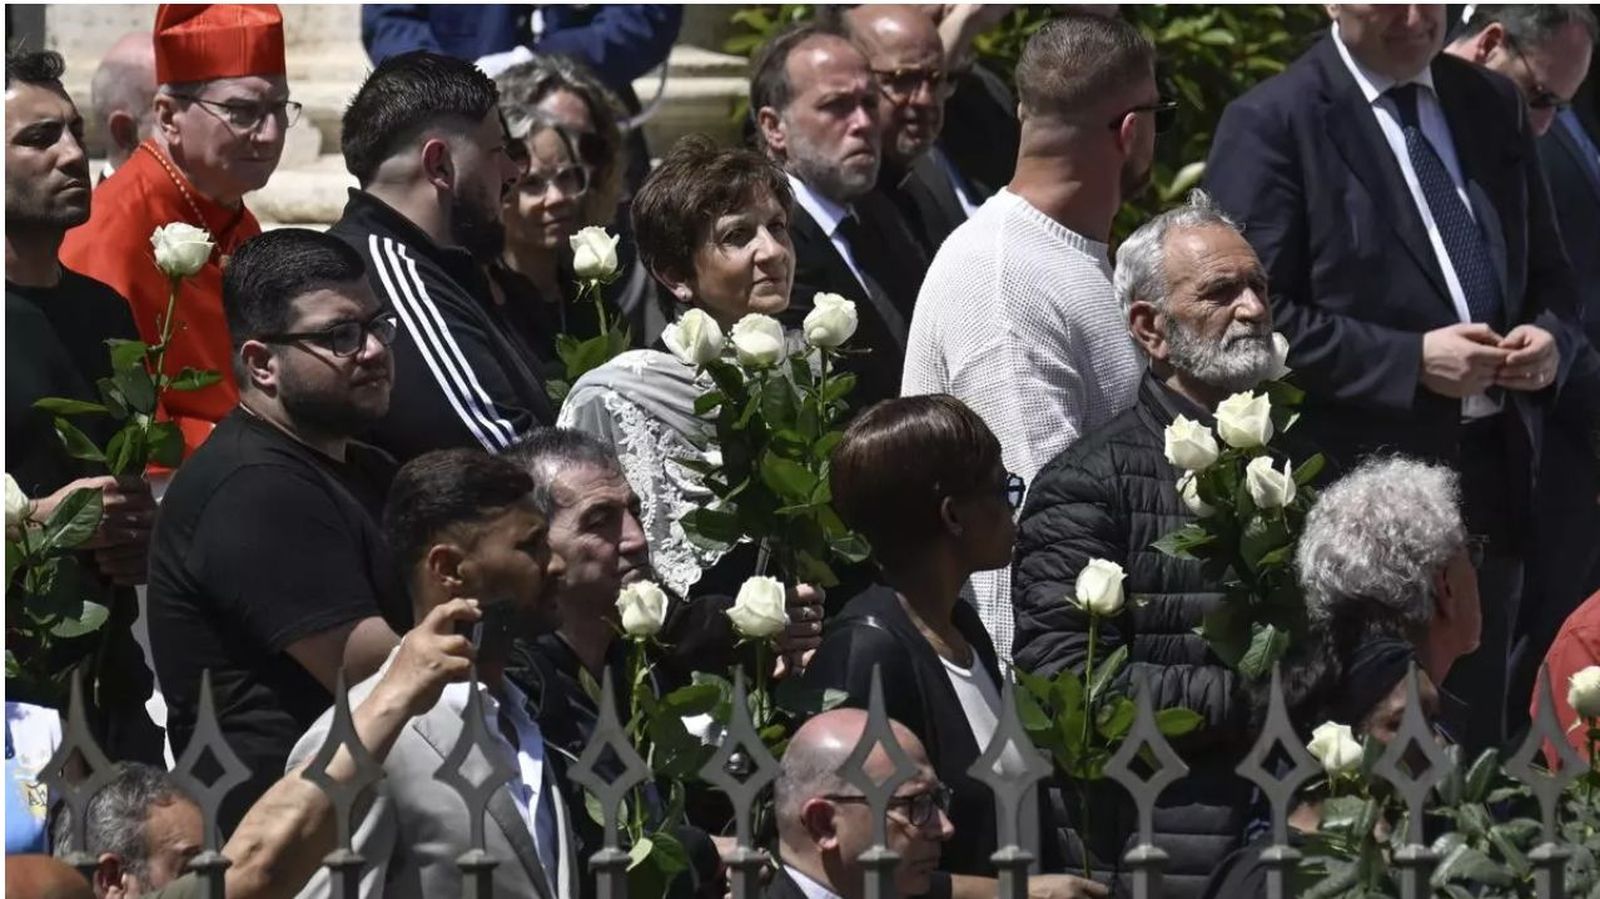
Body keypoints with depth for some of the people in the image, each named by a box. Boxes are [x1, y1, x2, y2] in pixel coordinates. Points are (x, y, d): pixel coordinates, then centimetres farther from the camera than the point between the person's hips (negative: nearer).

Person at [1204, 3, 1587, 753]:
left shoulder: (1492, 107, 13)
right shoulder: (1272, 124, -6)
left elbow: (1546, 276, 21)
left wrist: (1549, 337, -3)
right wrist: (1411, 360, -19)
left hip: (1495, 473, 6)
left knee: (1475, 742, 11)